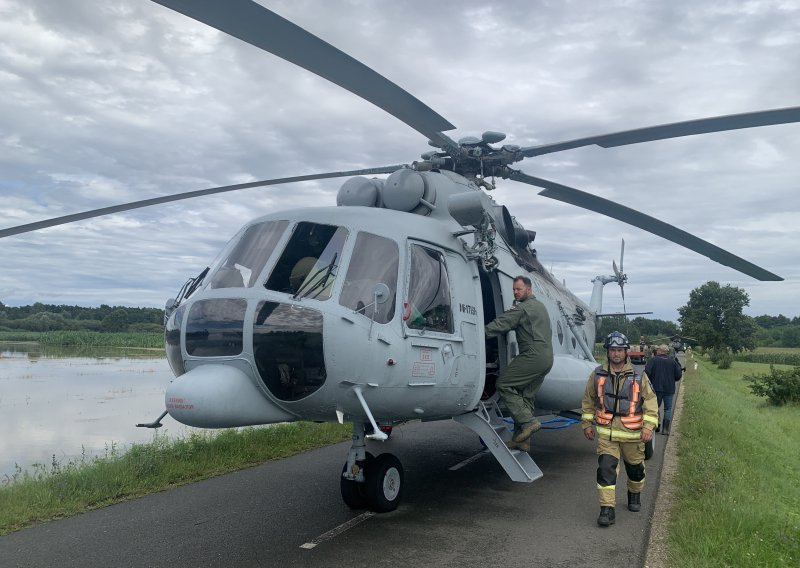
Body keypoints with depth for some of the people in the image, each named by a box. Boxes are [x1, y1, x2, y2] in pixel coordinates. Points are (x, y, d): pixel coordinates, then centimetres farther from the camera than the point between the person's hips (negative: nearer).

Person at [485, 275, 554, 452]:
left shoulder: (522, 308, -9)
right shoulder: (541, 306, 23)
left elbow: (501, 324, -16)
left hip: (533, 356, -10)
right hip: (547, 357, 10)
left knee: (503, 384, -8)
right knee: (527, 396, 8)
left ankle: (528, 422, -12)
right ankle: (522, 440, 6)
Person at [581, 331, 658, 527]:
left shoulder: (639, 376, -3)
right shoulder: (597, 375, 1)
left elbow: (650, 401, -1)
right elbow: (588, 401, 11)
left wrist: (648, 426, -10)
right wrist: (587, 423, 10)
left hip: (632, 433, 1)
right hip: (606, 432, 0)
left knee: (635, 467, 18)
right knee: (606, 469, -11)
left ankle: (635, 495, 45)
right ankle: (607, 509, -7)